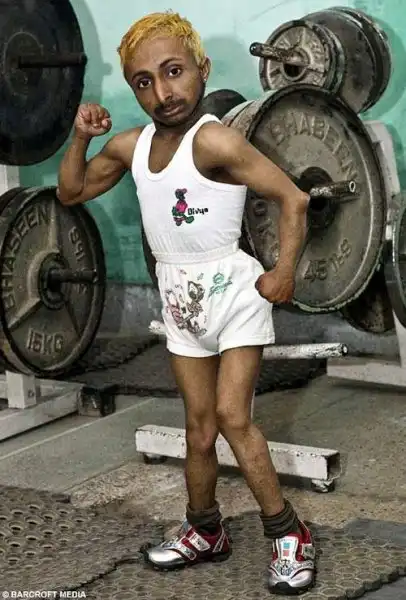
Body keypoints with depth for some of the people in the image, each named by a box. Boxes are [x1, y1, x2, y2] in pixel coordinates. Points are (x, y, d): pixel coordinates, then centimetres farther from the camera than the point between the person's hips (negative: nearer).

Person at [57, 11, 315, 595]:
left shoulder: (213, 139, -21)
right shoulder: (130, 145, 1)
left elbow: (293, 197, -20)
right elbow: (72, 192, 14)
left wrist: (284, 272, -19)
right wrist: (80, 138, -1)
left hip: (233, 289, -6)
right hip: (180, 299, 6)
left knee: (233, 416, -11)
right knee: (200, 425, 14)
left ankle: (287, 533, 2)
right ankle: (204, 532, 28)